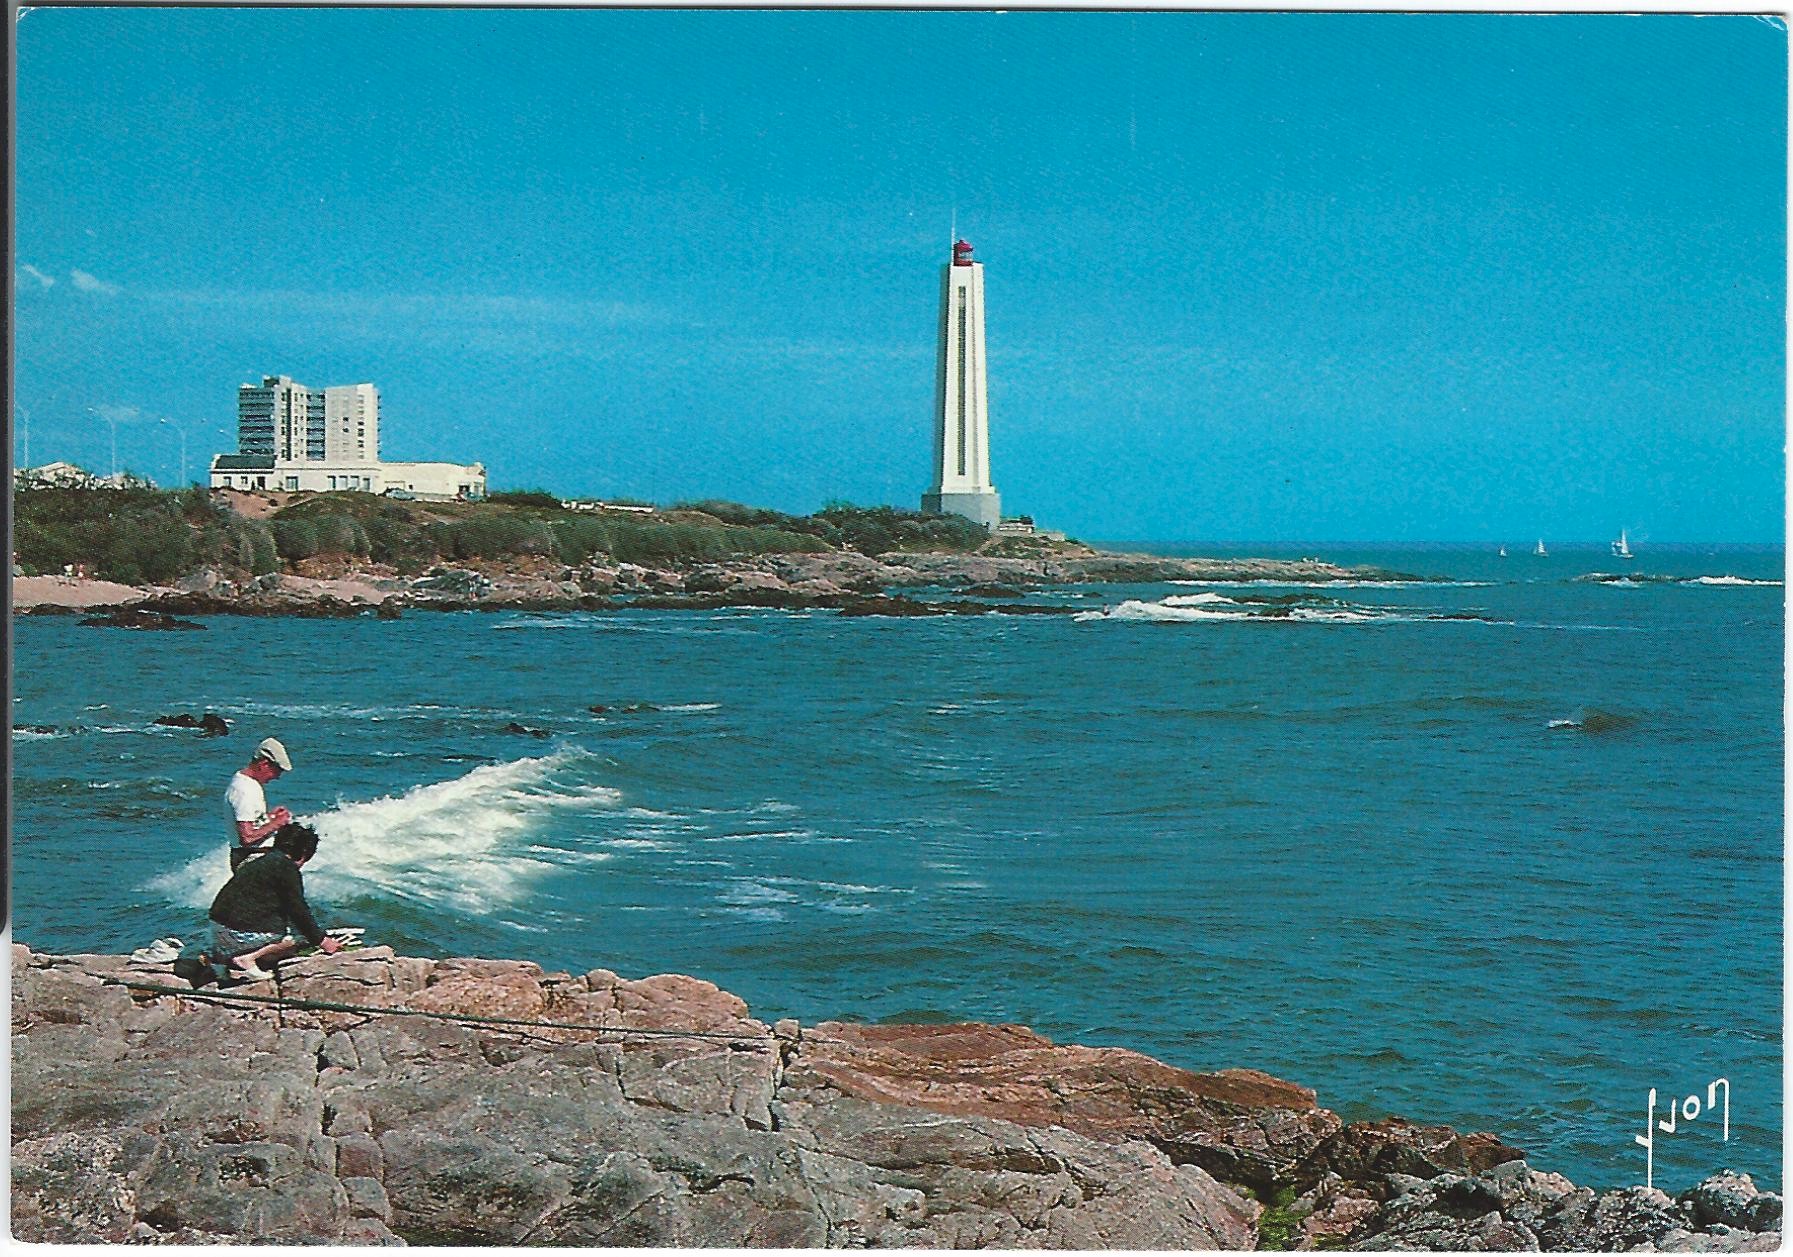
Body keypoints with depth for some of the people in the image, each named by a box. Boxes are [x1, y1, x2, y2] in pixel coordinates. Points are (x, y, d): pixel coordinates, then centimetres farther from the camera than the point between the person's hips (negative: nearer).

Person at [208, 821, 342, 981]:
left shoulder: (257, 857, 19)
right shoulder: (286, 867, -8)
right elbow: (299, 910, -5)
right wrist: (321, 940, 7)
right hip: (242, 931, -9)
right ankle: (249, 958, -14)